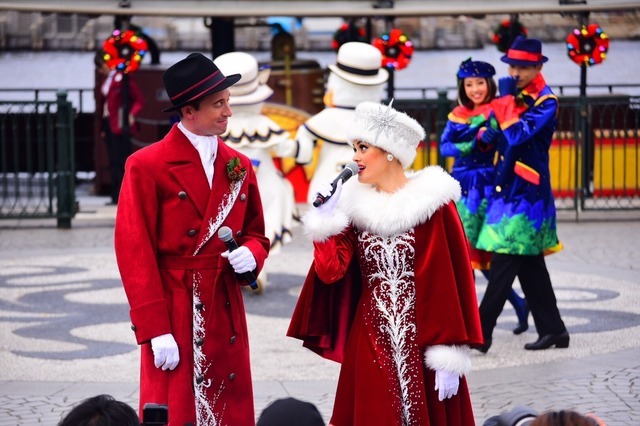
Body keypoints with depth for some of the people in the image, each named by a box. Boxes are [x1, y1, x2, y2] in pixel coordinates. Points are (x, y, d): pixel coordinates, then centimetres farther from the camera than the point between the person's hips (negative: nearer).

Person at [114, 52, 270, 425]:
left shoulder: (239, 166, 10)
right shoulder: (147, 166, -8)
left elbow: (255, 233, 20)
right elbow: (135, 253, -11)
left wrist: (251, 254, -5)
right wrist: (155, 331, -16)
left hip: (227, 315, 5)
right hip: (174, 317, -5)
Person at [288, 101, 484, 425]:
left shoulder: (433, 204, -7)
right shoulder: (354, 204, 8)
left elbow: (450, 283, -10)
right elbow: (331, 271, 0)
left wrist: (449, 356, -13)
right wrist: (326, 220, -9)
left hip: (422, 343, -4)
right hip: (370, 345, 4)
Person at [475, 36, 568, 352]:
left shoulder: (546, 101, -11)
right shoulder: (512, 96, 12)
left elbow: (517, 135, -25)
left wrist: (506, 98, -16)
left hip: (527, 192, -9)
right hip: (506, 188, 9)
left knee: (504, 263, -9)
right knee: (530, 264, 12)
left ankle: (480, 334, -10)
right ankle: (553, 330, 19)